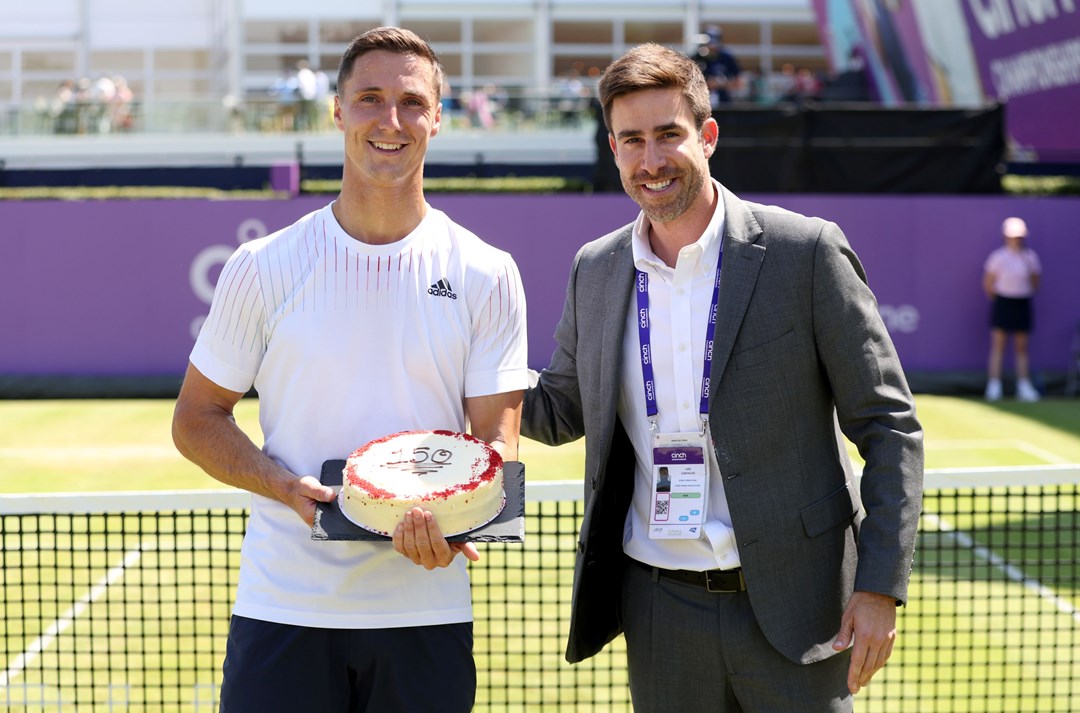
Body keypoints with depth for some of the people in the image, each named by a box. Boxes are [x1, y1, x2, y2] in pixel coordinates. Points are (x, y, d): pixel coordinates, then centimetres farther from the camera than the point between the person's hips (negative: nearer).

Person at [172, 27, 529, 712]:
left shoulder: (487, 276, 0)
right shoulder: (263, 267, -1)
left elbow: (497, 439, -1)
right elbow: (197, 419, 4)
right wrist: (288, 486, -13)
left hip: (426, 608, 1)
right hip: (283, 605, 0)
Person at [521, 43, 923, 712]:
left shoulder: (807, 251, -8)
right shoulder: (594, 270, 6)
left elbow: (890, 429, -5)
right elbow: (561, 408, 18)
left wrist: (881, 587, -12)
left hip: (789, 604, -3)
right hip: (658, 608, 4)